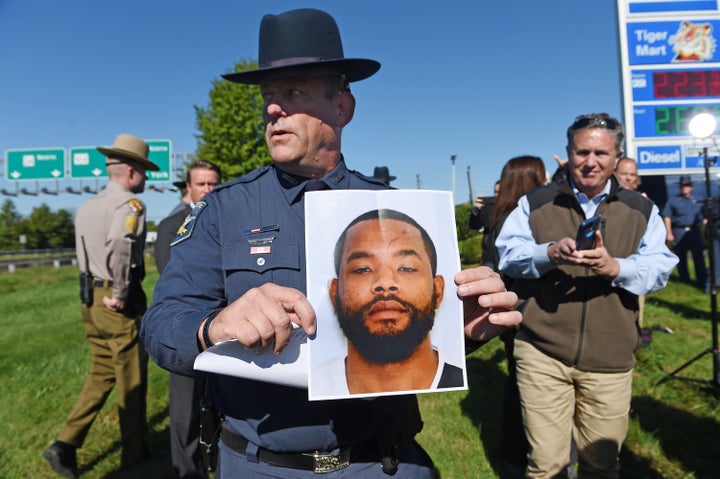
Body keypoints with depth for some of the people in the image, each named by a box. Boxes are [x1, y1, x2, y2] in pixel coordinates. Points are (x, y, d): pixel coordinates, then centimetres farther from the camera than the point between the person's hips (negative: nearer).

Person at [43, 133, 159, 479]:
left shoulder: (86, 207, 11)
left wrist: (100, 291, 12)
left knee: (100, 375, 20)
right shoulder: (130, 204, -14)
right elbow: (121, 245, -33)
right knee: (132, 380, 8)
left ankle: (66, 445, 15)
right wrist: (121, 294, -22)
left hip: (91, 302, 7)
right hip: (120, 307, -7)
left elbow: (84, 255, 12)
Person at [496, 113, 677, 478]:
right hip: (542, 352, -1)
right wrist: (548, 253, -22)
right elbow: (507, 252, -2)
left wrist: (615, 267, -20)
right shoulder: (535, 203, 6)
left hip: (610, 359, 2)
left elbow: (660, 265, 0)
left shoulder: (642, 211, 10)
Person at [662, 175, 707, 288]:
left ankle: (702, 281, -4)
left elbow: (704, 218, 17)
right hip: (679, 233, -1)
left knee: (699, 257, -6)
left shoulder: (698, 201, 15)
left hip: (694, 232, 1)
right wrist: (669, 233, -5)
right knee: (681, 257, 4)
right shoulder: (673, 201, 9)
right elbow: (667, 217, 3)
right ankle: (684, 280, 15)